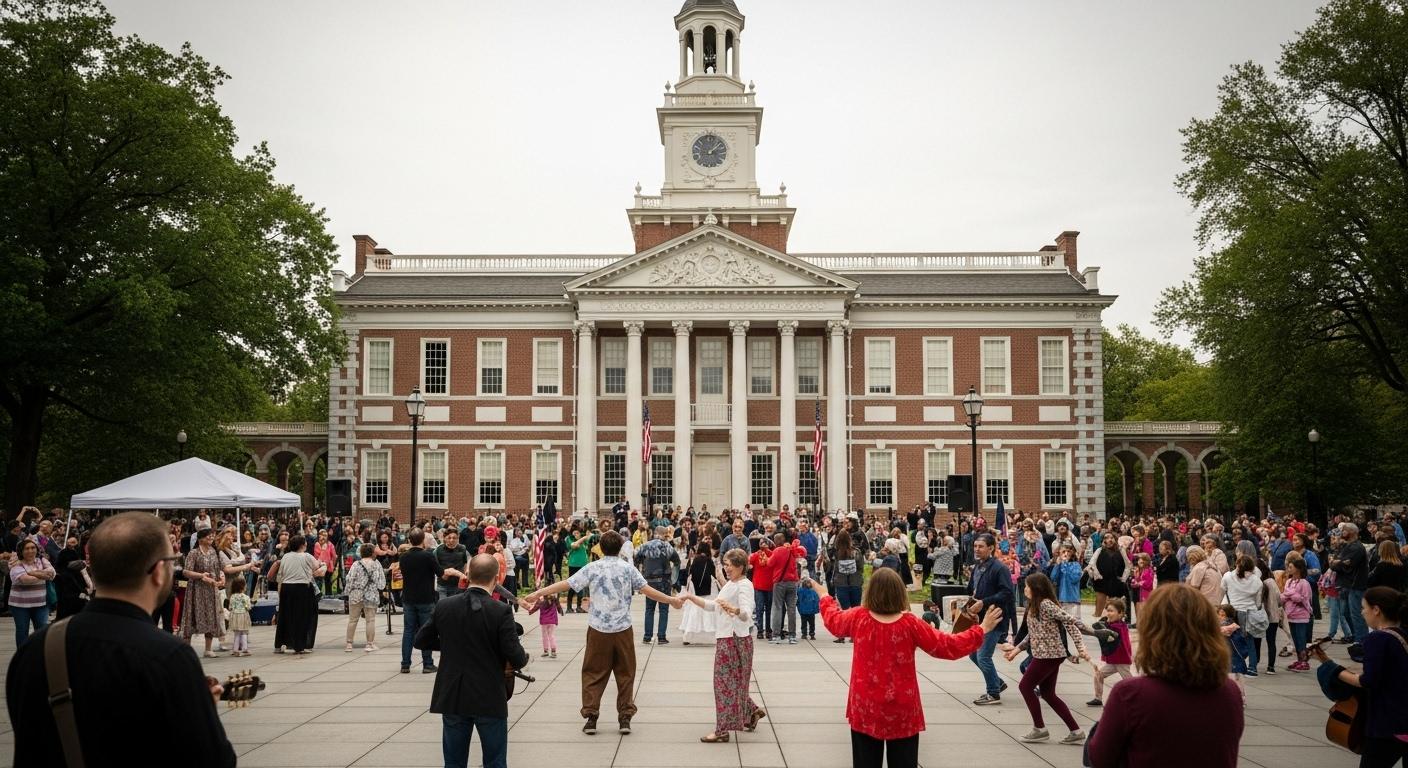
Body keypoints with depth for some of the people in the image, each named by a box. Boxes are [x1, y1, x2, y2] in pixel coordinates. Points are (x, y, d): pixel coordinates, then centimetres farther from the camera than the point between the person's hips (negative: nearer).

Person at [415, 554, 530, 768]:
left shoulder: (443, 606, -4)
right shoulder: (501, 611, -15)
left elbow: (420, 640, 8)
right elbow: (516, 659, -15)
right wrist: (524, 657, 7)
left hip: (452, 698, 3)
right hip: (489, 699, -3)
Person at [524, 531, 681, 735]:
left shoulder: (592, 568, -3)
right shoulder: (628, 568, -2)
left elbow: (564, 584, -4)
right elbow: (647, 590, -3)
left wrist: (537, 593, 3)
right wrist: (672, 600, 9)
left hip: (598, 629, 0)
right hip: (623, 628, 0)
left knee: (594, 673, 9)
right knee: (625, 674, 11)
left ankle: (591, 717, 6)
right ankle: (625, 717, 11)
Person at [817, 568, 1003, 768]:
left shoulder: (858, 618, -8)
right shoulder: (911, 624, -13)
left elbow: (833, 620, 15)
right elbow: (949, 646, -6)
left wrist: (825, 596, 34)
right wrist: (982, 630, 4)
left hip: (865, 709, 1)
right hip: (902, 711, -1)